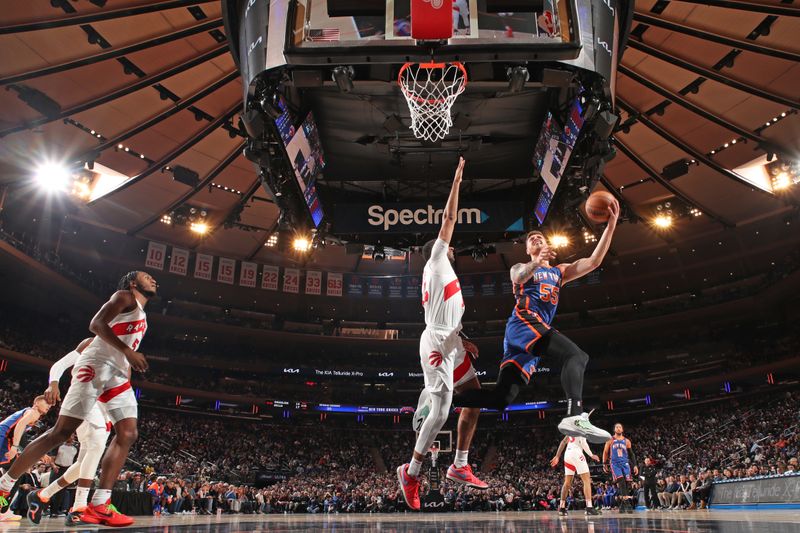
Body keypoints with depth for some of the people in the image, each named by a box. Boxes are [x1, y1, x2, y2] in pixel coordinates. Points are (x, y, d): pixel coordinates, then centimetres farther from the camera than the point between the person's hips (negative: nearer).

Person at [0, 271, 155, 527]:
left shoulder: (141, 316, 26)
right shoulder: (124, 296, -1)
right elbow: (96, 324, -16)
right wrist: (128, 351, -23)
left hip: (117, 375, 9)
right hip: (95, 367, -9)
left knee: (127, 435, -7)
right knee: (61, 431, -9)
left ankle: (98, 506, -10)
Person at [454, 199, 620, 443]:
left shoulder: (560, 271, 33)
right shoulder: (521, 267, 18)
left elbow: (593, 261, 18)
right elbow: (518, 277, -9)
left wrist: (611, 226, 10)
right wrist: (536, 262, -30)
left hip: (537, 330, 6)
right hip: (524, 322, -6)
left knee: (500, 398, -4)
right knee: (576, 355, -28)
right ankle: (575, 417, -43)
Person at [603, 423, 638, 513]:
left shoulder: (627, 441, 13)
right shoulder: (610, 440, 6)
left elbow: (631, 454, 16)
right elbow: (605, 452, 9)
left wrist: (635, 465, 8)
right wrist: (604, 464, 2)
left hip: (625, 463, 3)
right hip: (615, 464, -3)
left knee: (626, 483, -5)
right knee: (621, 481, -23)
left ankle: (622, 505, 7)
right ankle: (627, 502, -30)